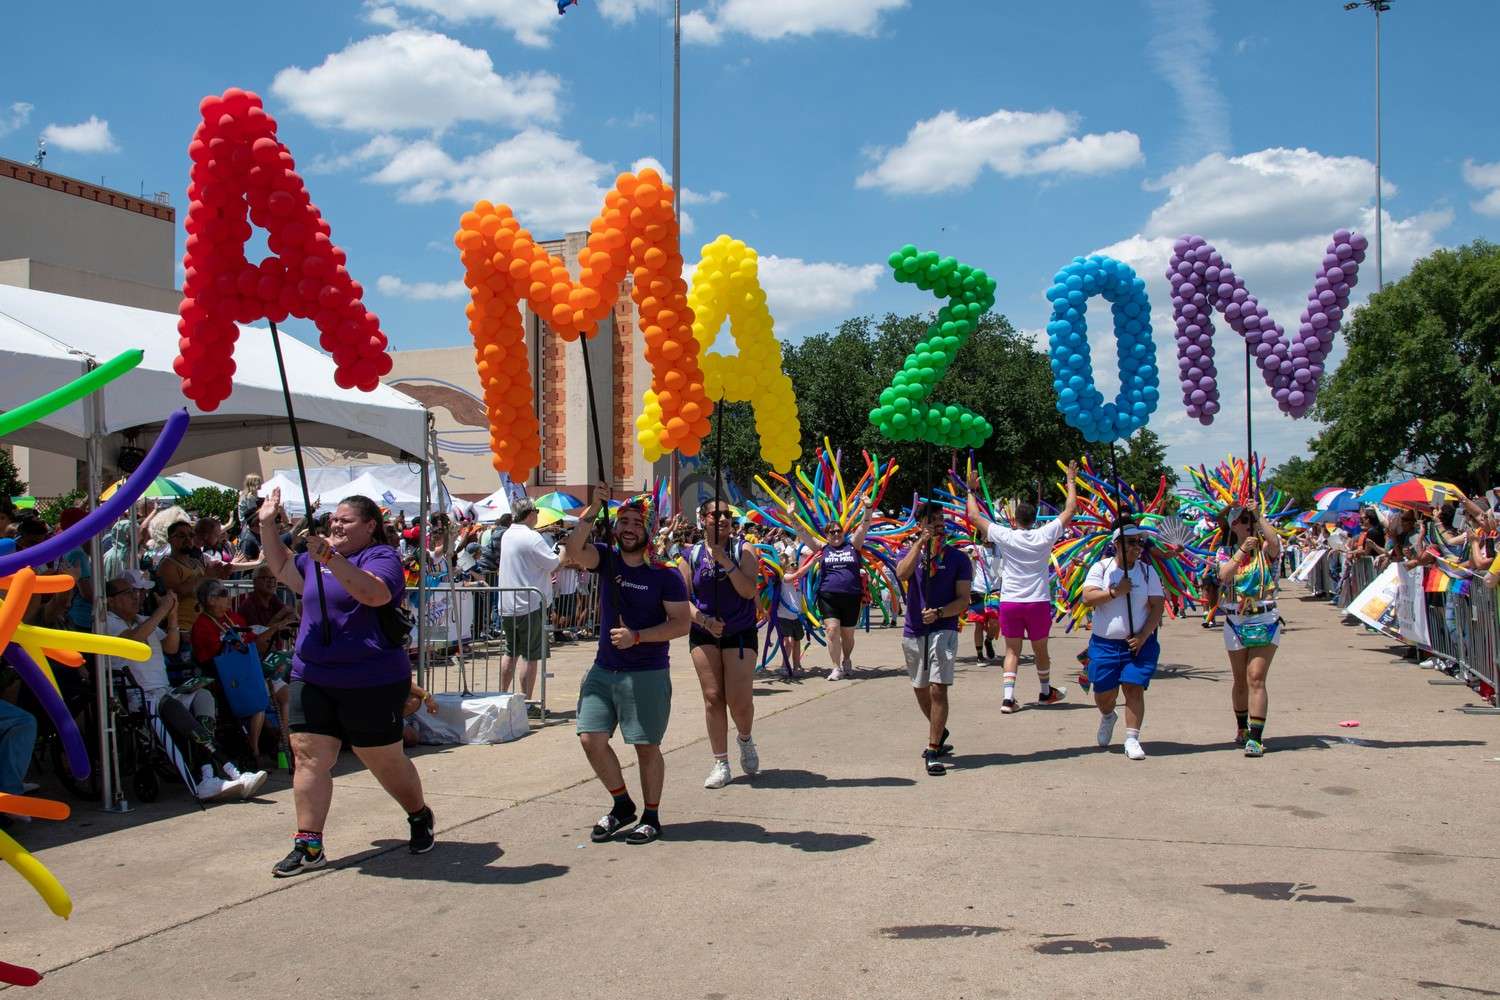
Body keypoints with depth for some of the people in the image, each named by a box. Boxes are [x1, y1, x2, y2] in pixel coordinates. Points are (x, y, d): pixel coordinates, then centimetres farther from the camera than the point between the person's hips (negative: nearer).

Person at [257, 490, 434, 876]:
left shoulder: (382, 557, -10)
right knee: (308, 757, -1)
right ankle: (308, 845, 4)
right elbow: (284, 568, 31)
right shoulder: (318, 557, 16)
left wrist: (330, 557, -37)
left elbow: (375, 593, -30)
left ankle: (420, 818, 31)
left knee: (386, 762, 6)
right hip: (312, 679, 7)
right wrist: (267, 526, 19)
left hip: (370, 683, -7)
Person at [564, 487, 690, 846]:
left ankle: (651, 817, 18)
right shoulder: (607, 558, 3)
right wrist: (591, 511, -26)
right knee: (591, 738, 0)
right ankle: (622, 805, 20)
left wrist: (637, 636, -20)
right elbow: (574, 551, -17)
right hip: (603, 670, 4)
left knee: (646, 746, 2)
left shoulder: (665, 574, -7)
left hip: (648, 675, -4)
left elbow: (682, 623, -11)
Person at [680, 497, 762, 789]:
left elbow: (749, 591, -15)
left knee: (740, 699, -7)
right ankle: (720, 763, 9)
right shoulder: (692, 555, 1)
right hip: (703, 634, 2)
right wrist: (704, 620, -15)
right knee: (713, 697, -1)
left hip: (739, 633, -2)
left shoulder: (743, 550, -4)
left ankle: (745, 738, 27)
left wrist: (725, 561, -23)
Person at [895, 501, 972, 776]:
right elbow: (902, 574, -18)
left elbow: (964, 600, -5)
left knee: (937, 689, -15)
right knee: (921, 690, 17)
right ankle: (939, 734, 40)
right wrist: (921, 543, -22)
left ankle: (933, 751, -12)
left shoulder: (958, 558, 0)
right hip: (913, 632, 4)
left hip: (943, 630, -4)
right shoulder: (910, 553, 6)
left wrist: (938, 613, -22)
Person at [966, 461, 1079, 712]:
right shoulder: (1045, 536, -5)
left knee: (1012, 650, 5)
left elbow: (974, 516, 2)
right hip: (1038, 602, 0)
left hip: (1009, 602, 0)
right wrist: (1071, 481, 16)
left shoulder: (1005, 536, -6)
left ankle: (1008, 697, -7)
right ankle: (1046, 692, 34)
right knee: (1040, 650, 16)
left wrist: (971, 489, 14)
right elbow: (1070, 509, 5)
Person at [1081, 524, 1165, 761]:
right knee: (1104, 693, 5)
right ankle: (1108, 716, 39)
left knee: (1134, 688, -11)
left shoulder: (1147, 571, 4)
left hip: (1139, 643, 0)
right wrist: (1115, 592, -20)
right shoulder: (1101, 568, 1)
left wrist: (1143, 636, -12)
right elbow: (1088, 598, -10)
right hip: (1105, 643, 0)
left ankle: (1132, 740, -4)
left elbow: (1158, 606, -1)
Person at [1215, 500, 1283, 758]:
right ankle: (1242, 728, 34)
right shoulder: (1225, 551, 5)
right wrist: (1242, 551, -24)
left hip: (1265, 621, -3)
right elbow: (1224, 575, -15)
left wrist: (1259, 515, -23)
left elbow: (1274, 541, -26)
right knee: (1241, 681, 14)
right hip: (1235, 622, 3)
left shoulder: (1265, 547, -1)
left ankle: (1256, 738, -17)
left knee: (1256, 679, -13)